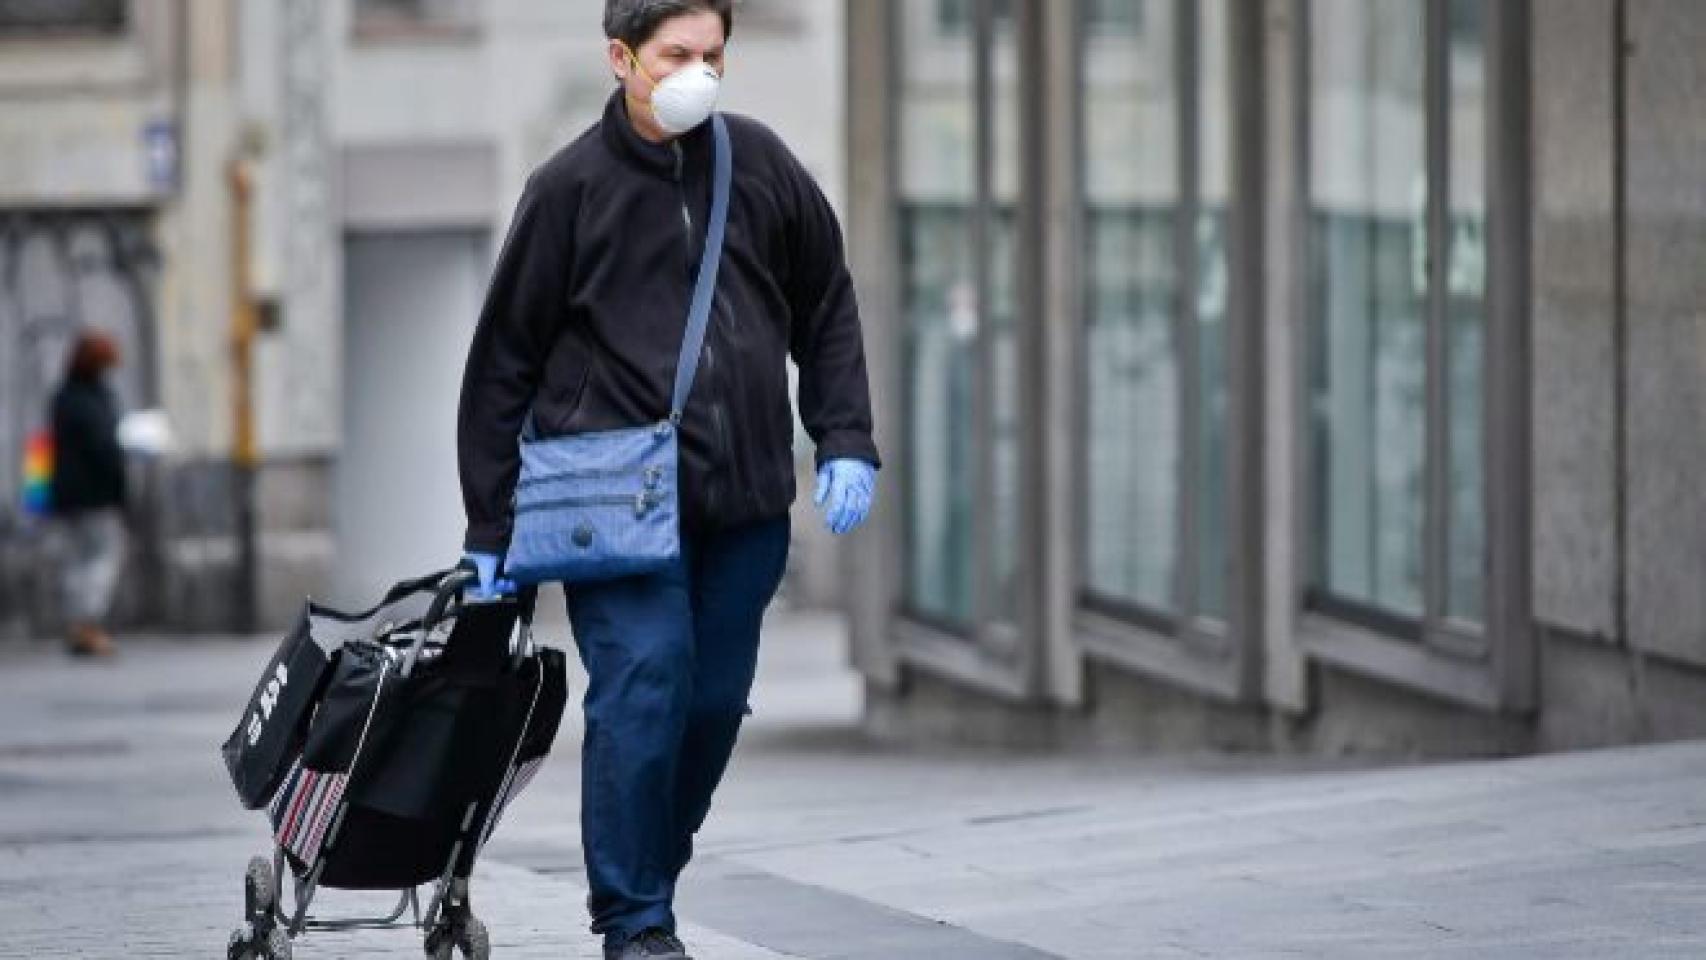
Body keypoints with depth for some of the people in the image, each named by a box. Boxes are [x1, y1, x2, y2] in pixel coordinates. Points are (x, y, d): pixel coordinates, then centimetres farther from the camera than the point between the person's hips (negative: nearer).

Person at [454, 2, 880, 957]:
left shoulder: (762, 164, 7)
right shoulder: (572, 188, -3)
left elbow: (828, 311, 18)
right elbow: (504, 362, 1)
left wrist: (847, 443, 6)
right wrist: (490, 529, -1)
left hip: (744, 501, 4)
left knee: (715, 702, 5)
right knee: (645, 679, -16)